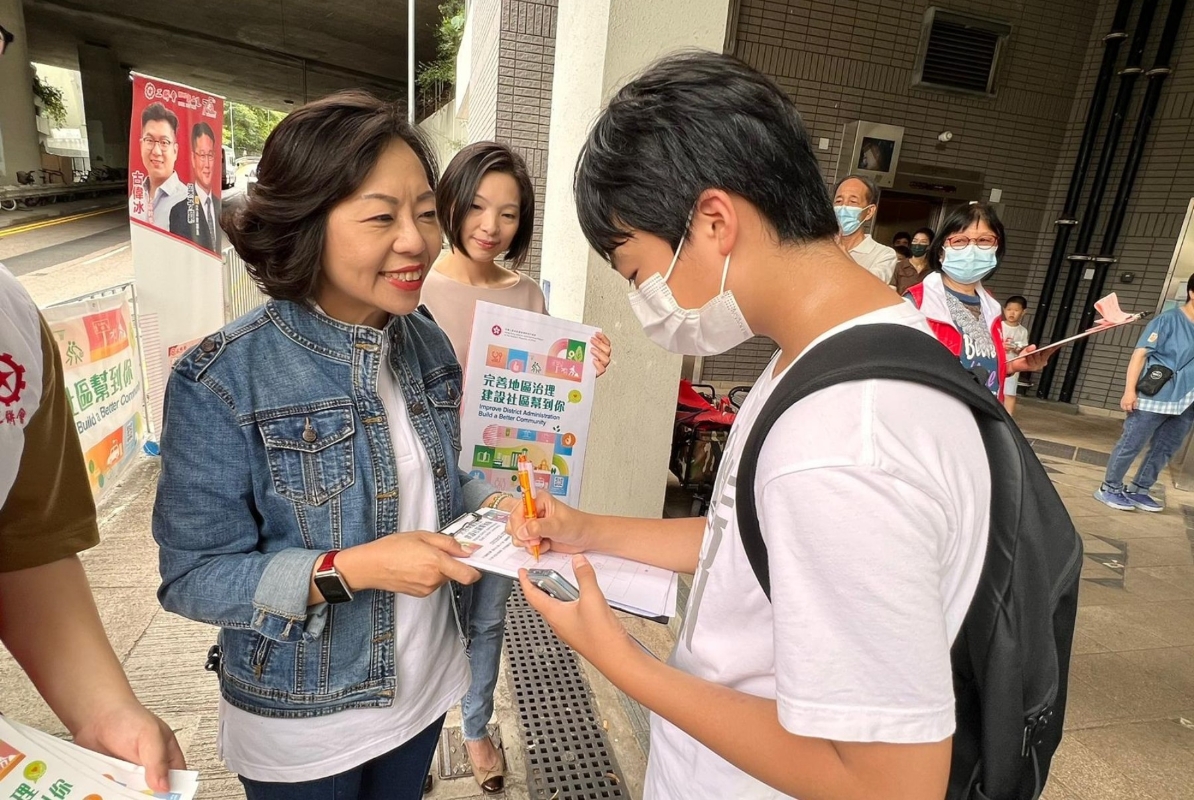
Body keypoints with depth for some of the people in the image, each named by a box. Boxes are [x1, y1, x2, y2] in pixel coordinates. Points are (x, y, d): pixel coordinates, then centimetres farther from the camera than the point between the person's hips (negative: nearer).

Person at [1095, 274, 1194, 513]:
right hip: (1154, 398, -7)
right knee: (1131, 445, 1)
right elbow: (1140, 354, -11)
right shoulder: (1169, 320, -8)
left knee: (1164, 449, 13)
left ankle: (1138, 490, 25)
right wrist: (1130, 390, -18)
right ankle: (1109, 488, 13)